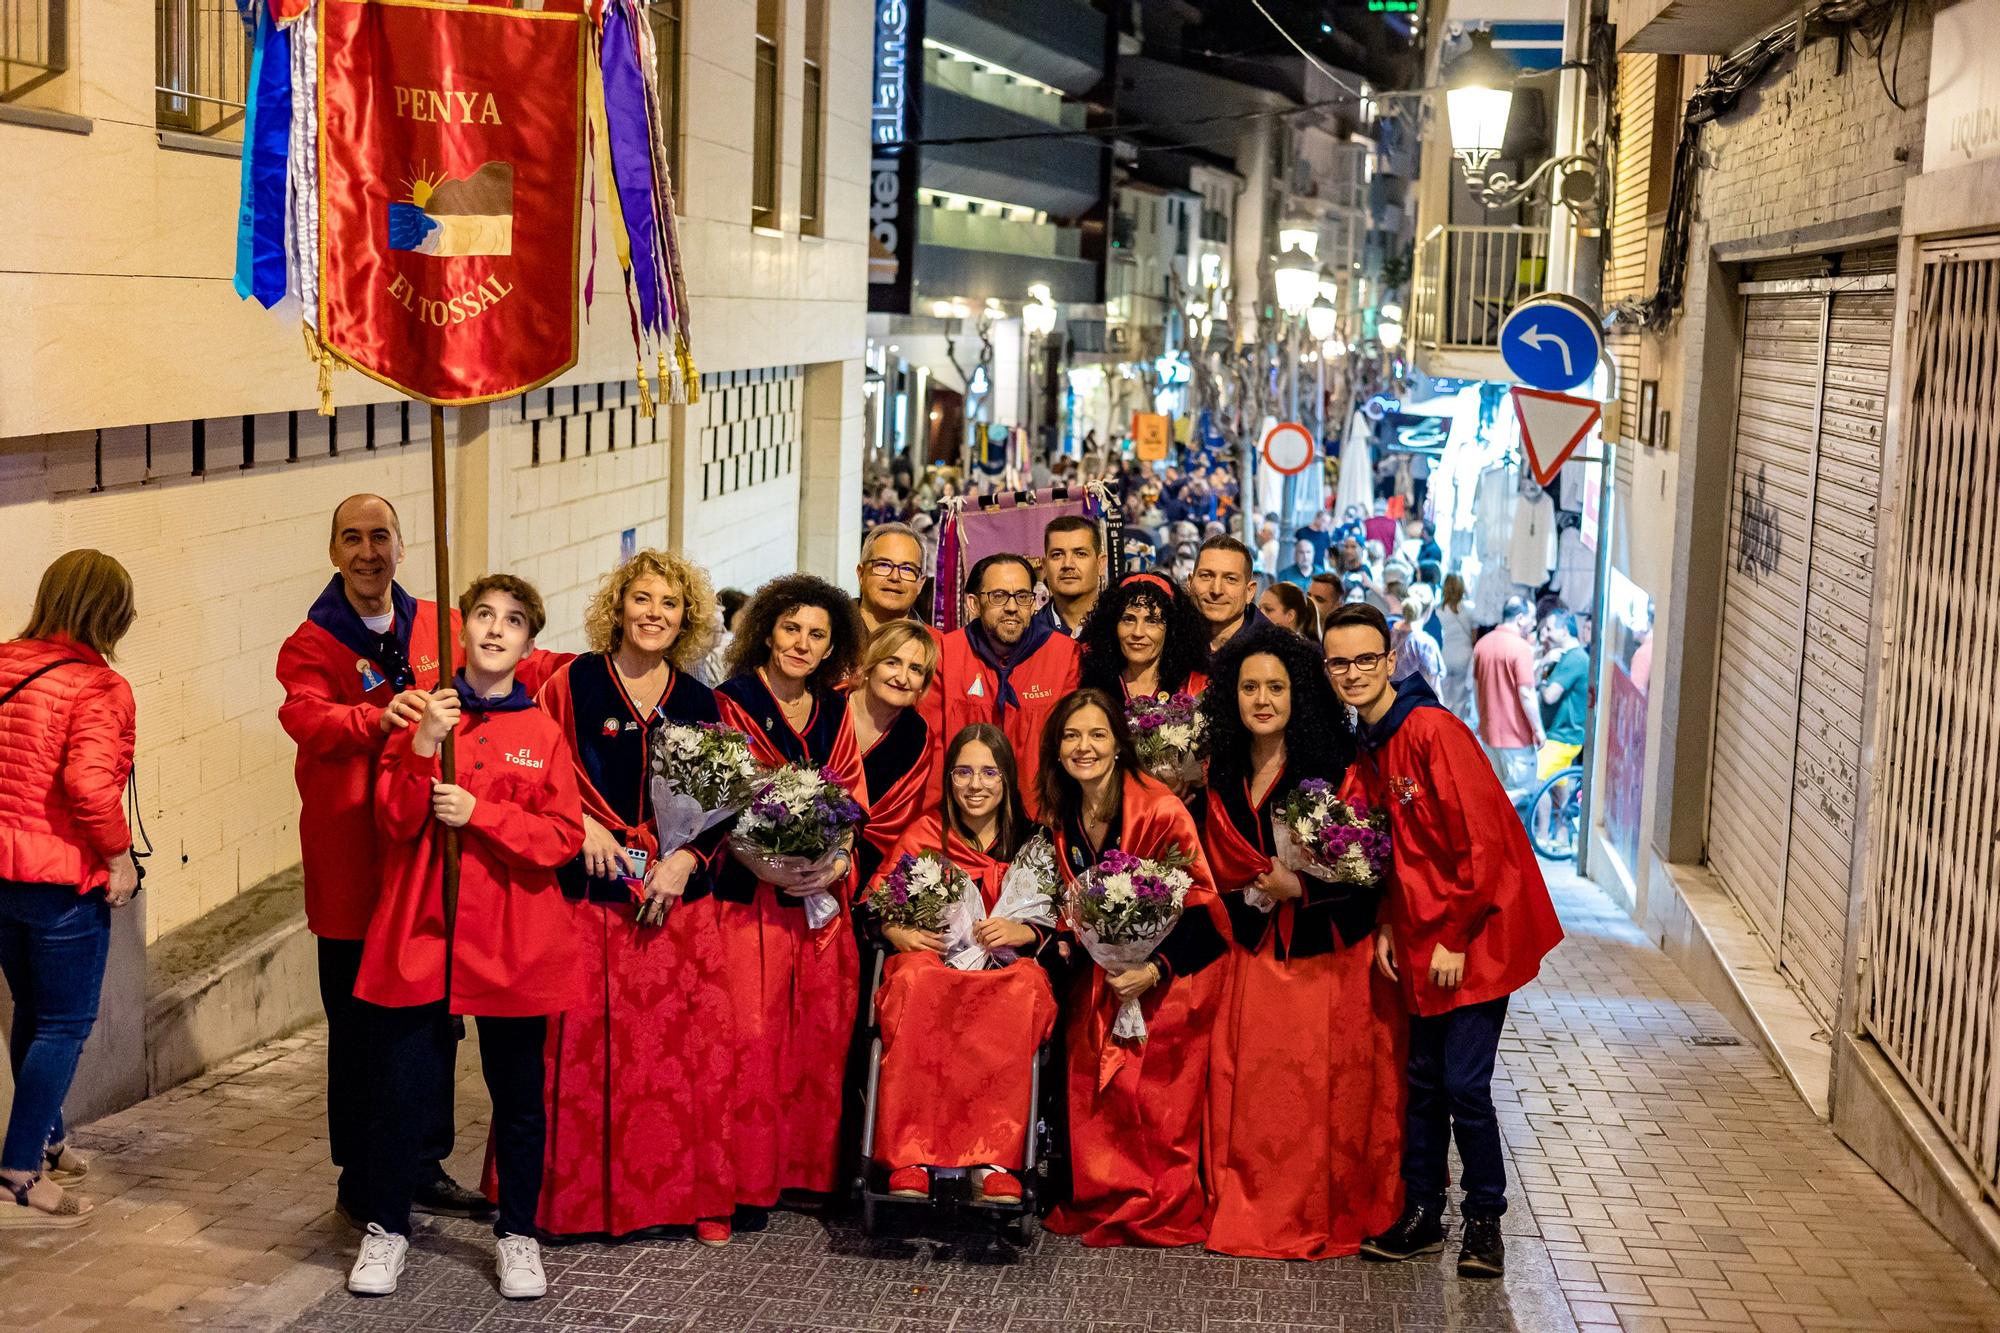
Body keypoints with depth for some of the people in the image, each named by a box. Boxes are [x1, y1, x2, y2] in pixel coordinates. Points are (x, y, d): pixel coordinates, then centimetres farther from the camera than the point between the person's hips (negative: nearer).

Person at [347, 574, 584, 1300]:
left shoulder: (543, 732, 1)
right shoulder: (422, 715, 3)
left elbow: (564, 836, -6)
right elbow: (395, 820, -5)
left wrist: (478, 813, -16)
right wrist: (423, 746, -18)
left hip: (514, 940, 0)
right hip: (420, 935, 0)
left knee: (518, 1095, 9)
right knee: (400, 1086, 4)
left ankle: (518, 1235, 25)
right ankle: (386, 1230, 23)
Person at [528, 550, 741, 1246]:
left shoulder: (699, 703, 9)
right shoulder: (573, 685, 1)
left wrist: (688, 858, -4)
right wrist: (584, 828, -12)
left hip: (681, 899, 2)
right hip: (591, 894, -2)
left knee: (692, 1044, 0)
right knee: (586, 1044, -4)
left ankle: (697, 1194, 13)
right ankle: (582, 1196, 10)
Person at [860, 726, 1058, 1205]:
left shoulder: (1031, 841, 11)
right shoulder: (924, 834, 12)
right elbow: (874, 903, 13)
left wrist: (1024, 932, -12)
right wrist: (895, 931, -9)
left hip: (1007, 966, 0)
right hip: (932, 958, 0)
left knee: (1024, 991, -39)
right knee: (916, 985, -39)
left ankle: (994, 1160, -40)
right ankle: (909, 1156, -40)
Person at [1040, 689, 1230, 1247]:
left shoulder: (1162, 811, -18)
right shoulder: (1061, 818, 2)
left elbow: (1199, 902, -14)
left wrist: (1155, 969, -22)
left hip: (1170, 974, -5)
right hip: (1099, 976, 5)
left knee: (1157, 1096, -8)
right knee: (1092, 1090, -4)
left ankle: (1161, 1214, 8)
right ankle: (1102, 1206, 11)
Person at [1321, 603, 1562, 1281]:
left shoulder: (1433, 730, -17)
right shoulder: (1367, 746, 8)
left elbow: (1481, 841, -19)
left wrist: (1455, 937, -16)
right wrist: (1387, 927, 4)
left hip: (1477, 933, -8)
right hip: (1418, 937, 8)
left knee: (1464, 1082, -6)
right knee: (1423, 1079, 11)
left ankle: (1484, 1219, 10)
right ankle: (1420, 1212, 22)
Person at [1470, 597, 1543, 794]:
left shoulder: (1482, 643, 7)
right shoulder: (1521, 647, -18)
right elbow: (1526, 694, -20)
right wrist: (1538, 730, -11)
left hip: (1489, 731, 8)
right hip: (1516, 734, -8)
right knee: (1520, 792, 1)